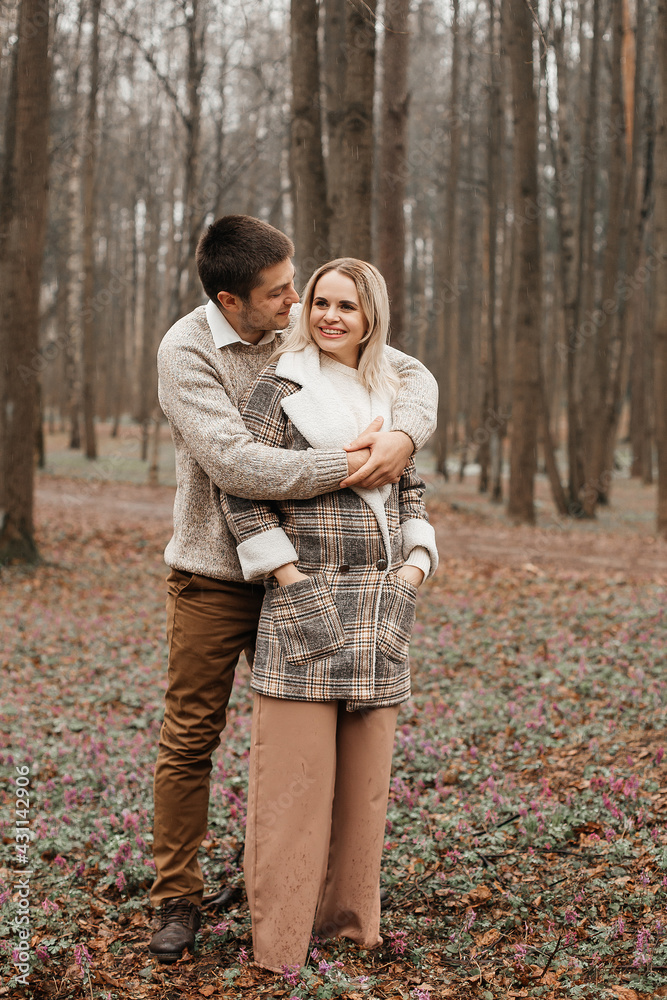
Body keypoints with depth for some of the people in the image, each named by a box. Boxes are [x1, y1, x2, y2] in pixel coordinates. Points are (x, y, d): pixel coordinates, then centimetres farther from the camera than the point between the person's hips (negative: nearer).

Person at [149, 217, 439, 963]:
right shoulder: (186, 350, -15)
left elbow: (412, 374, 4)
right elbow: (234, 463, -27)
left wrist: (404, 434, -17)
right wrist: (346, 466, -25)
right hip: (212, 576, -4)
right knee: (190, 738, 2)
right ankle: (177, 898, 15)